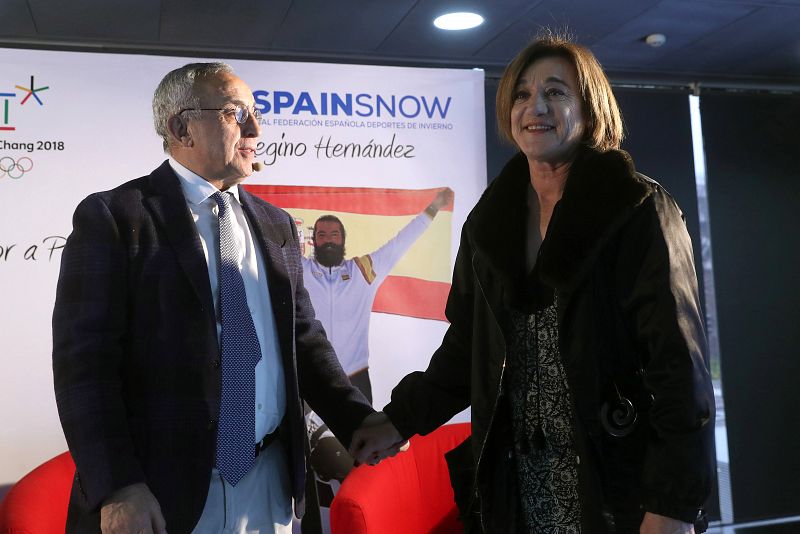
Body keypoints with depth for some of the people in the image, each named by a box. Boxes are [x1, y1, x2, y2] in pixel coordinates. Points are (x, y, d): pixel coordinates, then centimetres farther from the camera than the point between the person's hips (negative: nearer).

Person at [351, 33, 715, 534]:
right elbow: (468, 346, 11)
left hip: (619, 480, -4)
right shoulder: (490, 220, 6)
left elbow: (680, 363, -14)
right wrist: (401, 421, 3)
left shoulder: (638, 209, -9)